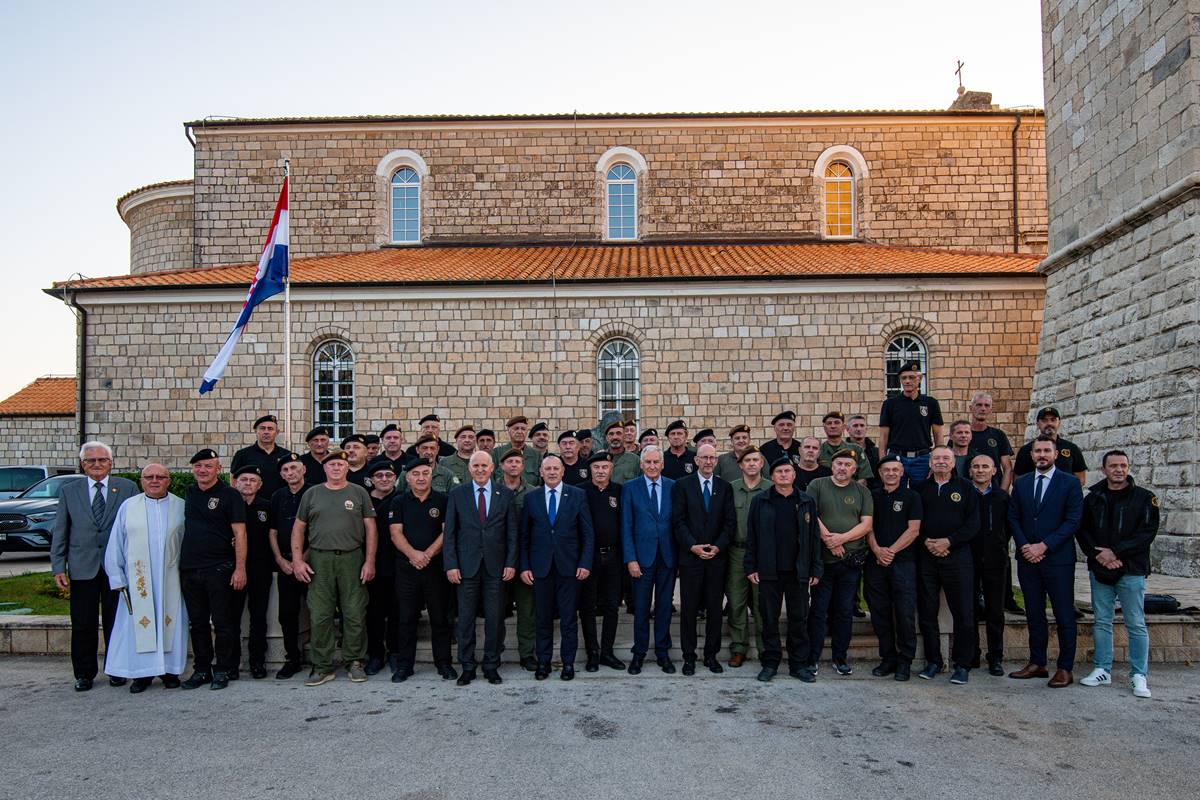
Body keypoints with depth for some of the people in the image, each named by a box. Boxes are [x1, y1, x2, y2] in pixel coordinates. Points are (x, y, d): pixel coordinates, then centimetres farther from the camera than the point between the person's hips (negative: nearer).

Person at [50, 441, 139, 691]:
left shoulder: (128, 488, 2)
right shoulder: (68, 491, 7)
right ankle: (84, 674, 19)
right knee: (82, 624, 5)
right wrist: (58, 567, 0)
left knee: (116, 622, 8)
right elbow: (59, 532, 7)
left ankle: (116, 670, 21)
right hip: (82, 568, 1)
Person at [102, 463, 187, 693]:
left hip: (170, 580, 0)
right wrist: (117, 578, 1)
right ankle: (141, 673, 12)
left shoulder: (180, 507, 4)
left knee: (169, 622, 4)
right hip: (137, 579, 0)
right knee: (139, 625, 2)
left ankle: (169, 670, 14)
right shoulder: (128, 507, 4)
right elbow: (115, 545, 5)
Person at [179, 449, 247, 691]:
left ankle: (222, 670, 10)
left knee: (223, 623, 0)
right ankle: (201, 669, 21)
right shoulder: (189, 493, 12)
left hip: (219, 569, -5)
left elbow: (239, 534, -9)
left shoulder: (229, 495, -5)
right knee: (197, 623, 12)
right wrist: (181, 562, 14)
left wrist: (240, 568, -15)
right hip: (189, 569, 6)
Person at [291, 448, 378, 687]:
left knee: (355, 614, 0)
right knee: (319, 616, 1)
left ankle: (354, 662, 13)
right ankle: (323, 667, 11)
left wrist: (370, 561, -4)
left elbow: (370, 529, 4)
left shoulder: (359, 493, 7)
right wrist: (297, 560, 1)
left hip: (352, 559, -1)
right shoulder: (312, 494, 11)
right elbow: (298, 528, 11)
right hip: (319, 560, 1)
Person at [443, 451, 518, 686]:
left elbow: (512, 532, 5)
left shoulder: (505, 494, 5)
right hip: (467, 565, 0)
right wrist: (451, 565, -5)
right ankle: (467, 667, 16)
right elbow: (449, 533, 3)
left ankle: (491, 666, 17)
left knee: (495, 618, 4)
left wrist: (511, 563, -2)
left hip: (496, 566, 0)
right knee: (466, 618, 4)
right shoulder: (457, 494, 4)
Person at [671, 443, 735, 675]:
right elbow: (678, 521, -3)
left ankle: (711, 655, 18)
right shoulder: (682, 486, 2)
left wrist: (718, 546, -9)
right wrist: (693, 546, -13)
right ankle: (689, 656, 12)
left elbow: (730, 522, 4)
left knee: (715, 609, 7)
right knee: (689, 608, 2)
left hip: (717, 557, 2)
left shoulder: (725, 487, 8)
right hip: (690, 556, -2)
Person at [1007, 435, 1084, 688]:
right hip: (1027, 559, 4)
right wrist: (1024, 546, -5)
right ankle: (1037, 664, 18)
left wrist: (1044, 546, -14)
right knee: (1034, 614, 10)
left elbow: (1073, 520, -8)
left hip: (1058, 559, -4)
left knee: (1064, 616, 1)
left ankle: (1065, 668, 9)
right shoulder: (1021, 483, 11)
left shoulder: (1070, 483, -2)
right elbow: (1013, 518, 10)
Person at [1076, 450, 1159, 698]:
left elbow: (1148, 532, -8)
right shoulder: (1093, 498, 9)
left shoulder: (1144, 497, 0)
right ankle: (1102, 670, 17)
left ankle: (1138, 675, 8)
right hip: (1099, 570, 3)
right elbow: (1082, 530, 8)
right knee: (1102, 622, 9)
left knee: (1136, 624, -1)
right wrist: (1097, 553, -8)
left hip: (1131, 569, -3)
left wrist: (1116, 552, -14)